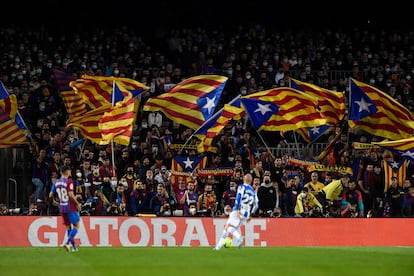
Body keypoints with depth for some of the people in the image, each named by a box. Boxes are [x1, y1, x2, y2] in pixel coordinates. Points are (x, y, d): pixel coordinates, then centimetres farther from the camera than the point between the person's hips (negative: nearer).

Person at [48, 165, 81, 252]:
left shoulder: (56, 182, 6)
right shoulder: (69, 181, -13)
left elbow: (51, 195, 9)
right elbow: (71, 195, -22)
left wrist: (54, 201, 30)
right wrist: (77, 204, -10)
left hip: (62, 208, 6)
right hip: (70, 207, -6)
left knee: (68, 226, 16)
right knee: (76, 225, 3)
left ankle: (73, 245, 17)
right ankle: (68, 243, -12)